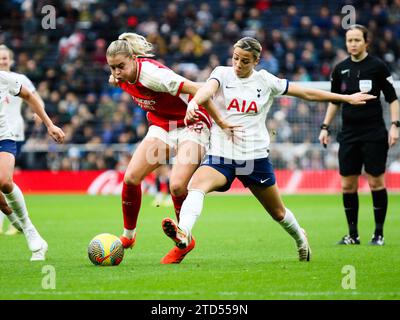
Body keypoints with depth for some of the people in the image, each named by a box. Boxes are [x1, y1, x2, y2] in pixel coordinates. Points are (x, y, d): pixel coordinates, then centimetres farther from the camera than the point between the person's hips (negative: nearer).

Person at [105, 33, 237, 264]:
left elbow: (197, 90, -31)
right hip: (161, 127, 7)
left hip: (191, 126, -7)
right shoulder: (122, 77, -9)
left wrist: (220, 122, -25)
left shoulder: (151, 74, -32)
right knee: (131, 177, -10)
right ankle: (128, 236, 8)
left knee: (177, 185, -24)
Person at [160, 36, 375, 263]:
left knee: (278, 212, 13)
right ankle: (184, 233, -50)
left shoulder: (265, 81, 2)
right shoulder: (223, 74, -2)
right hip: (221, 154, -1)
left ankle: (300, 238, 43)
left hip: (256, 157, 1)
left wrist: (346, 98, 15)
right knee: (196, 184, -32)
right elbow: (209, 88, -25)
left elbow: (307, 93, 10)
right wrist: (194, 102, -49)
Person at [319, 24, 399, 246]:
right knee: (347, 185, 3)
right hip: (348, 134, 4)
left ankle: (378, 234, 6)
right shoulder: (340, 69, 7)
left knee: (376, 182, -3)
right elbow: (334, 101, 18)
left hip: (374, 134, -4)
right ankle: (353, 234, 12)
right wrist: (325, 127, 12)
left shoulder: (377, 66, -4)